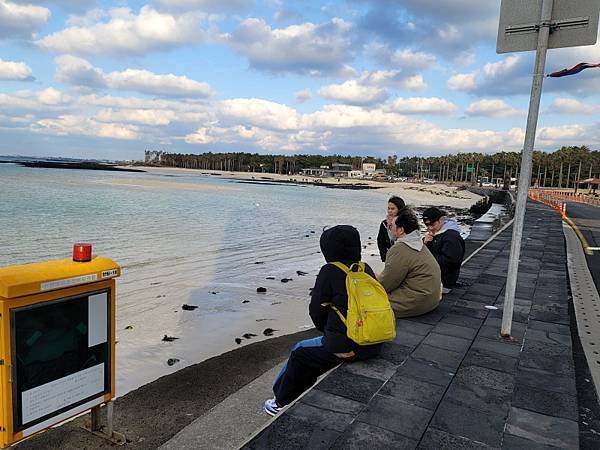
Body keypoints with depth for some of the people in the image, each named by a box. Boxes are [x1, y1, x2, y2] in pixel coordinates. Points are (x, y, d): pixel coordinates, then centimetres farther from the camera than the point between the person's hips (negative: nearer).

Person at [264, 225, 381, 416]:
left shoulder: (330, 272, -14)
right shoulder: (366, 269, 4)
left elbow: (316, 311, -7)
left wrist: (326, 330, 14)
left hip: (345, 347, -6)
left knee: (299, 353, 19)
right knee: (311, 350, 28)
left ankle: (282, 402, 38)